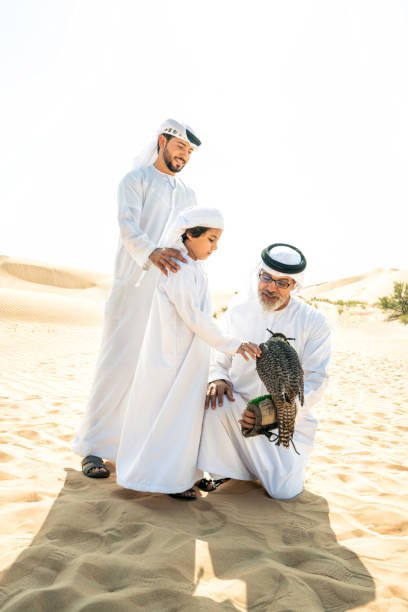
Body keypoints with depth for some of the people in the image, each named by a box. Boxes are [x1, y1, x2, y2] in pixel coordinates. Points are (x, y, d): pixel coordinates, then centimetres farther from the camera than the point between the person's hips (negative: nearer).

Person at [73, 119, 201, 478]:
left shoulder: (188, 195, 21)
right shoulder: (136, 179, 3)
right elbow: (127, 223, -15)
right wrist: (151, 253, -36)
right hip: (135, 286, -5)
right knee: (119, 362, -7)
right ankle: (93, 448, 0)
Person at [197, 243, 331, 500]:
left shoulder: (313, 322, -8)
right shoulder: (238, 311, -2)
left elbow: (314, 381, -10)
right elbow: (218, 361, 6)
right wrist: (218, 379, -18)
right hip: (240, 406, 1)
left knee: (284, 490, -17)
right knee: (214, 401, -32)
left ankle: (284, 463, 20)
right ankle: (223, 474, -5)